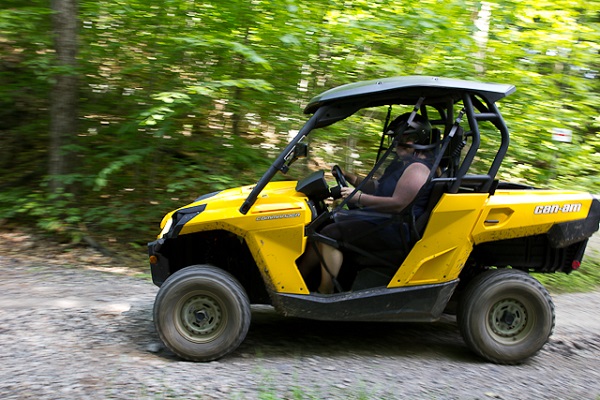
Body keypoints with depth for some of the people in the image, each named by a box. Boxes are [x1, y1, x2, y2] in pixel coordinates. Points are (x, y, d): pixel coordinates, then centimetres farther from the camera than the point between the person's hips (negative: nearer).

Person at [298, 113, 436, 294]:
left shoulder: (418, 168, -15)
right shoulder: (403, 163, 19)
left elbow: (397, 204, -25)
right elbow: (377, 187, 26)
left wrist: (359, 197, -25)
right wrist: (349, 177, 13)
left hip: (393, 230, -12)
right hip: (381, 221, 12)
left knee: (330, 235, -21)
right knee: (326, 224, 7)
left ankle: (324, 292, -17)